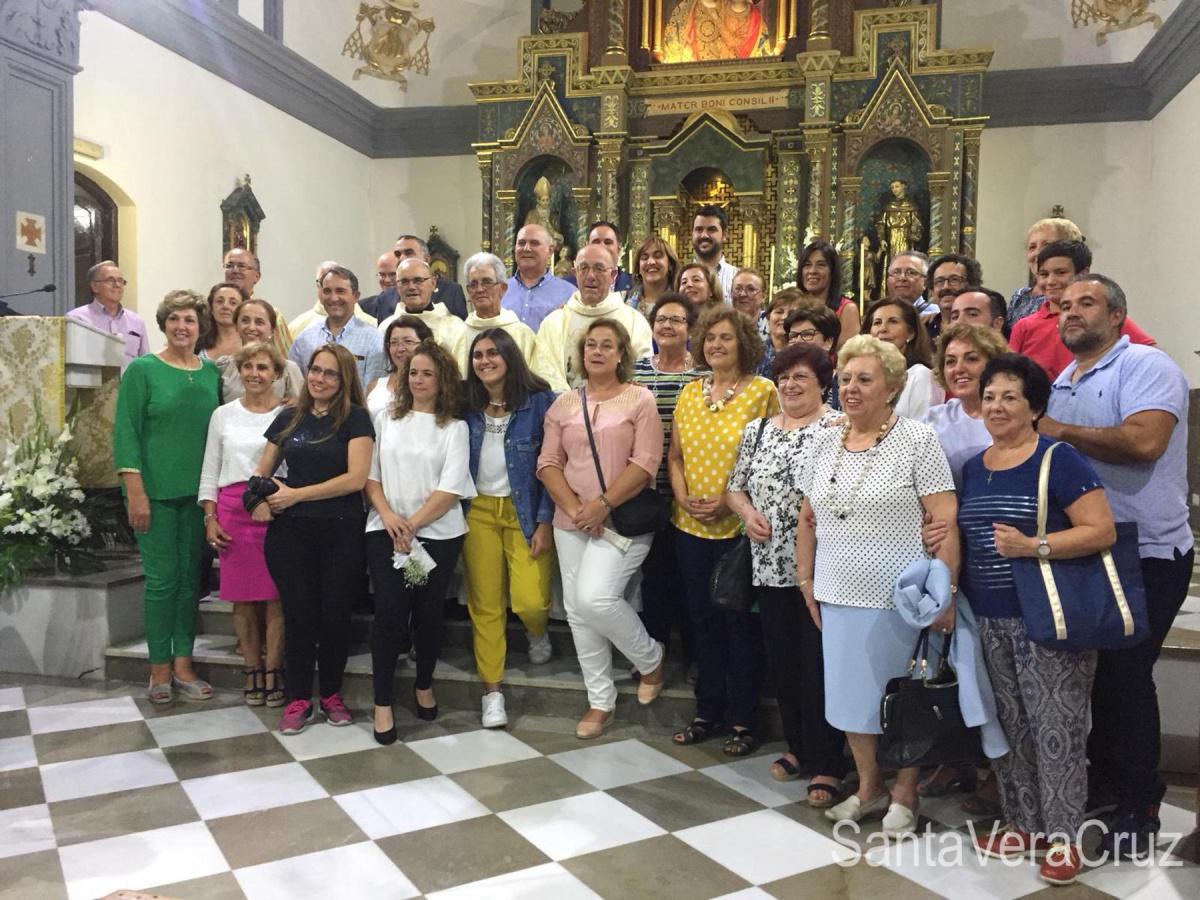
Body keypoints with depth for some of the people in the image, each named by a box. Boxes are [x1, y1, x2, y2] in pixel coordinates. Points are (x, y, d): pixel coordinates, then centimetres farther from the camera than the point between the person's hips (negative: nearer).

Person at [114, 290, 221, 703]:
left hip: (198, 491, 4)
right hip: (156, 491, -4)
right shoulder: (142, 369, -3)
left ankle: (182, 663, 18)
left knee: (191, 577, 8)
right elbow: (125, 431, -7)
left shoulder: (211, 372, 9)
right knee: (162, 578, 0)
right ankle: (160, 666, 14)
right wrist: (135, 491, -14)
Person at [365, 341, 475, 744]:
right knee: (389, 613, -6)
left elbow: (451, 488, -7)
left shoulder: (454, 427, 2)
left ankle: (424, 685, 30)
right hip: (386, 531, 1)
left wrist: (412, 524, -12)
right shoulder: (385, 420, 10)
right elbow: (370, 474, 6)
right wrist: (388, 515, -10)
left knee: (428, 612, 7)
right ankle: (382, 703, 6)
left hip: (438, 533, -1)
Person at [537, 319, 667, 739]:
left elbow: (645, 463, -10)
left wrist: (602, 505, -17)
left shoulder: (639, 400, -2)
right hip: (571, 523, 5)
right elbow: (548, 464, 6)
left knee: (595, 598, -20)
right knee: (577, 610, 7)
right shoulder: (564, 404, 11)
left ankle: (651, 658, 10)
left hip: (623, 520, -5)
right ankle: (600, 702, 23)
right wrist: (574, 508, -9)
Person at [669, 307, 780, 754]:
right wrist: (682, 495, -4)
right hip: (690, 525, 5)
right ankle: (708, 710, 28)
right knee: (703, 617, 14)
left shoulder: (762, 391, -6)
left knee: (740, 621, 4)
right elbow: (675, 456, 13)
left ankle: (743, 719, 19)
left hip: (739, 526, -5)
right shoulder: (690, 393, 10)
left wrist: (731, 501, -18)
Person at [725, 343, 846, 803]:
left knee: (820, 663, 0)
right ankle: (798, 746, 32)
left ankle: (826, 764, 13)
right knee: (783, 660, 14)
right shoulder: (757, 429, 12)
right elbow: (735, 486, 16)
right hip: (770, 566, 5)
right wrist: (747, 513, -3)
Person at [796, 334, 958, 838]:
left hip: (899, 597, -5)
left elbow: (946, 522, -13)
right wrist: (806, 581, 9)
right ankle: (869, 786, 33)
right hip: (838, 594, 5)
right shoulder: (826, 443, 7)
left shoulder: (917, 441, -9)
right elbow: (808, 519, 12)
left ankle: (904, 793, 29)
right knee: (850, 691, 13)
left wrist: (945, 593, -17)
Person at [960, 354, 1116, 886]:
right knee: (1008, 724, 13)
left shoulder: (1058, 460, -9)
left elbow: (1102, 531, -15)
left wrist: (1033, 547, -24)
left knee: (1055, 726, 2)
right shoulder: (971, 468, 11)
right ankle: (1024, 823, 28)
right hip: (987, 621, 6)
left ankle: (1063, 836, 18)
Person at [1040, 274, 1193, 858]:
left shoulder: (1146, 365, -11)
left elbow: (1143, 440, -28)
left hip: (1146, 555, -7)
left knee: (1124, 677, -1)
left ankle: (1140, 806, 17)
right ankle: (1104, 778, 31)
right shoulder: (1060, 384, 13)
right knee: (1089, 672, 14)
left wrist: (1060, 431, -17)